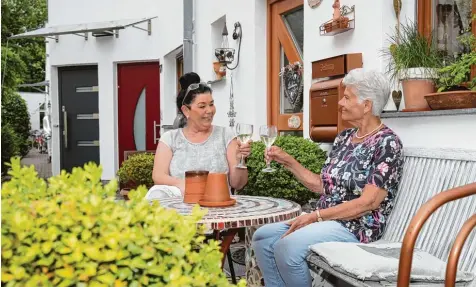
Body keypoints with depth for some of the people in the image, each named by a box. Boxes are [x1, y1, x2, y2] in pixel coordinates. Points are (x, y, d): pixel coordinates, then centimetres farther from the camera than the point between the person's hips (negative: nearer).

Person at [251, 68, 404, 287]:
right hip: (325, 221, 8)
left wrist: (315, 216, -20)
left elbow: (369, 202, -19)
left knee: (287, 246, -28)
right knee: (263, 237, -5)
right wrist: (288, 162, 6)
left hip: (357, 227, -8)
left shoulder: (387, 143, -12)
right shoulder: (343, 138, 11)